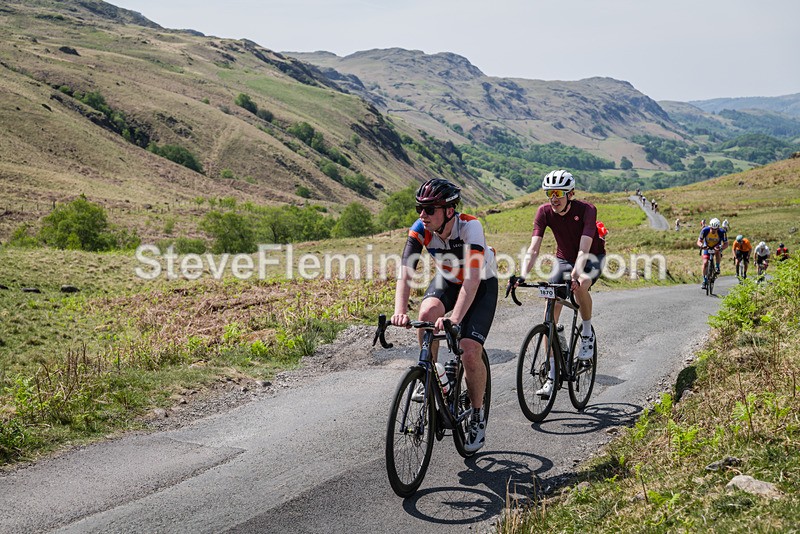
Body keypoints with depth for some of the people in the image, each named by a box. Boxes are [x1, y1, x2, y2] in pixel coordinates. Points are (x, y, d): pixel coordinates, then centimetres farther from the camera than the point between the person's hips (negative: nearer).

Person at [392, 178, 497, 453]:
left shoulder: (470, 226, -34)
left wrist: (454, 320, -55)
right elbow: (405, 273, -30)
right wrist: (400, 312, -47)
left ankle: (477, 416, 6)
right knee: (427, 313, -31)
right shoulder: (420, 229, -23)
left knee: (470, 353, -18)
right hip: (448, 281, 4)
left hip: (482, 285, -4)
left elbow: (472, 279, -43)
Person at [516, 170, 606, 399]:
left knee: (580, 286, -38)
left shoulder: (586, 210, -27)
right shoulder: (544, 212, -18)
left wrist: (575, 275, -53)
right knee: (550, 314, -10)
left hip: (592, 258, -3)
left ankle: (587, 333, -9)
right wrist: (522, 275, -41)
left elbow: (584, 249, -38)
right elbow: (533, 249, -25)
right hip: (564, 258, 4)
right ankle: (552, 375, -3)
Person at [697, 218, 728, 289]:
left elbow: (726, 243, -22)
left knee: (718, 252, -36)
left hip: (716, 247, -1)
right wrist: (701, 245, -45)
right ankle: (704, 280, -3)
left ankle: (717, 267, -12)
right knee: (705, 263, -16)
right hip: (707, 248, 1)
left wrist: (721, 247, -45)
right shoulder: (705, 230, -26)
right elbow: (699, 241, -21)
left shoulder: (721, 232, -27)